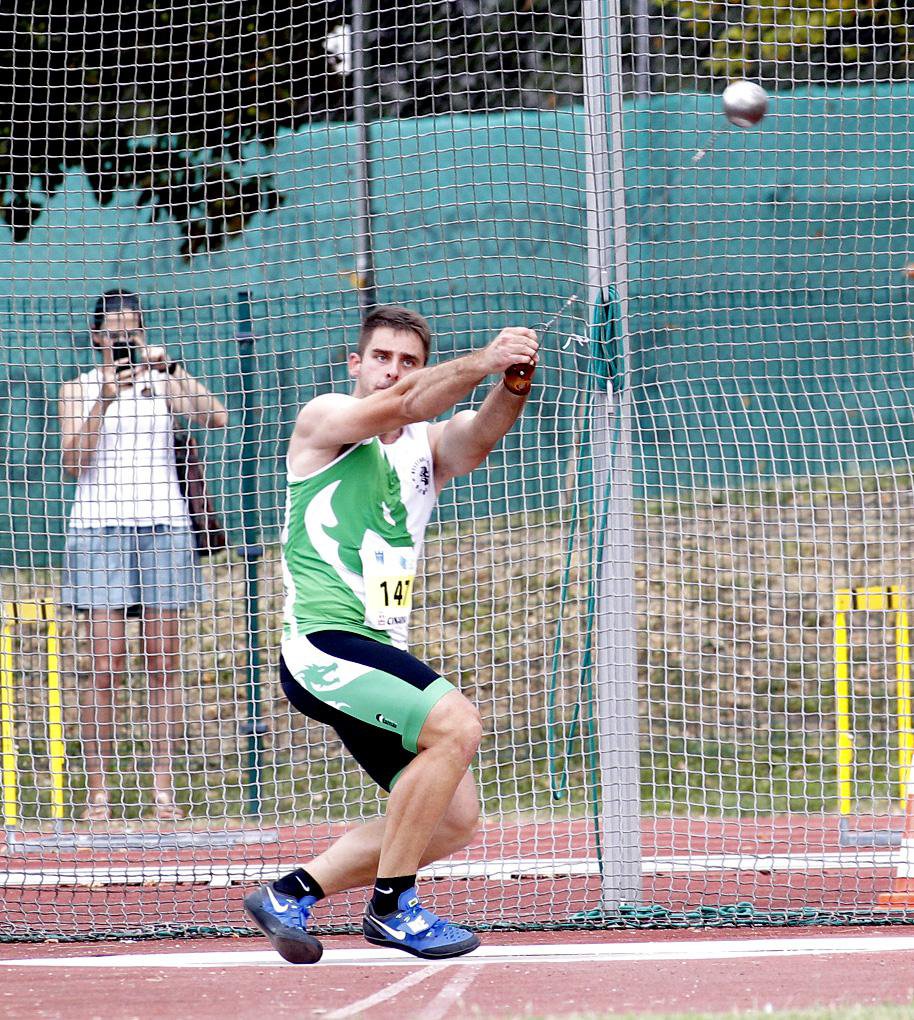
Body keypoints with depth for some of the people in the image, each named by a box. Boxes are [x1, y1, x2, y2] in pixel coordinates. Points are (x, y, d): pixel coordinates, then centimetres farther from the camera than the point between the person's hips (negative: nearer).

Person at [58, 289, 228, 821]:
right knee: (106, 664, -8)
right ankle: (98, 792, -7)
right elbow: (73, 461, -3)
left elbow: (215, 418, -6)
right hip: (99, 529, -1)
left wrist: (171, 370, -14)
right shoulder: (78, 389, 9)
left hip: (163, 524, 1)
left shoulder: (165, 381, 10)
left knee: (164, 661, -1)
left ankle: (165, 789, 0)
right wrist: (104, 401, -14)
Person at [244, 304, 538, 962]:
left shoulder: (429, 447, 15)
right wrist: (484, 360, -33)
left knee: (454, 819, 5)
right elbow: (400, 405, -22)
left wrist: (513, 386, -30)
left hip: (382, 658, 8)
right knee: (456, 724, -26)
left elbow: (476, 439, -9)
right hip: (323, 646, -8)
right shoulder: (325, 420, -1)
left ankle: (291, 894, 15)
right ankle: (391, 905, -15)